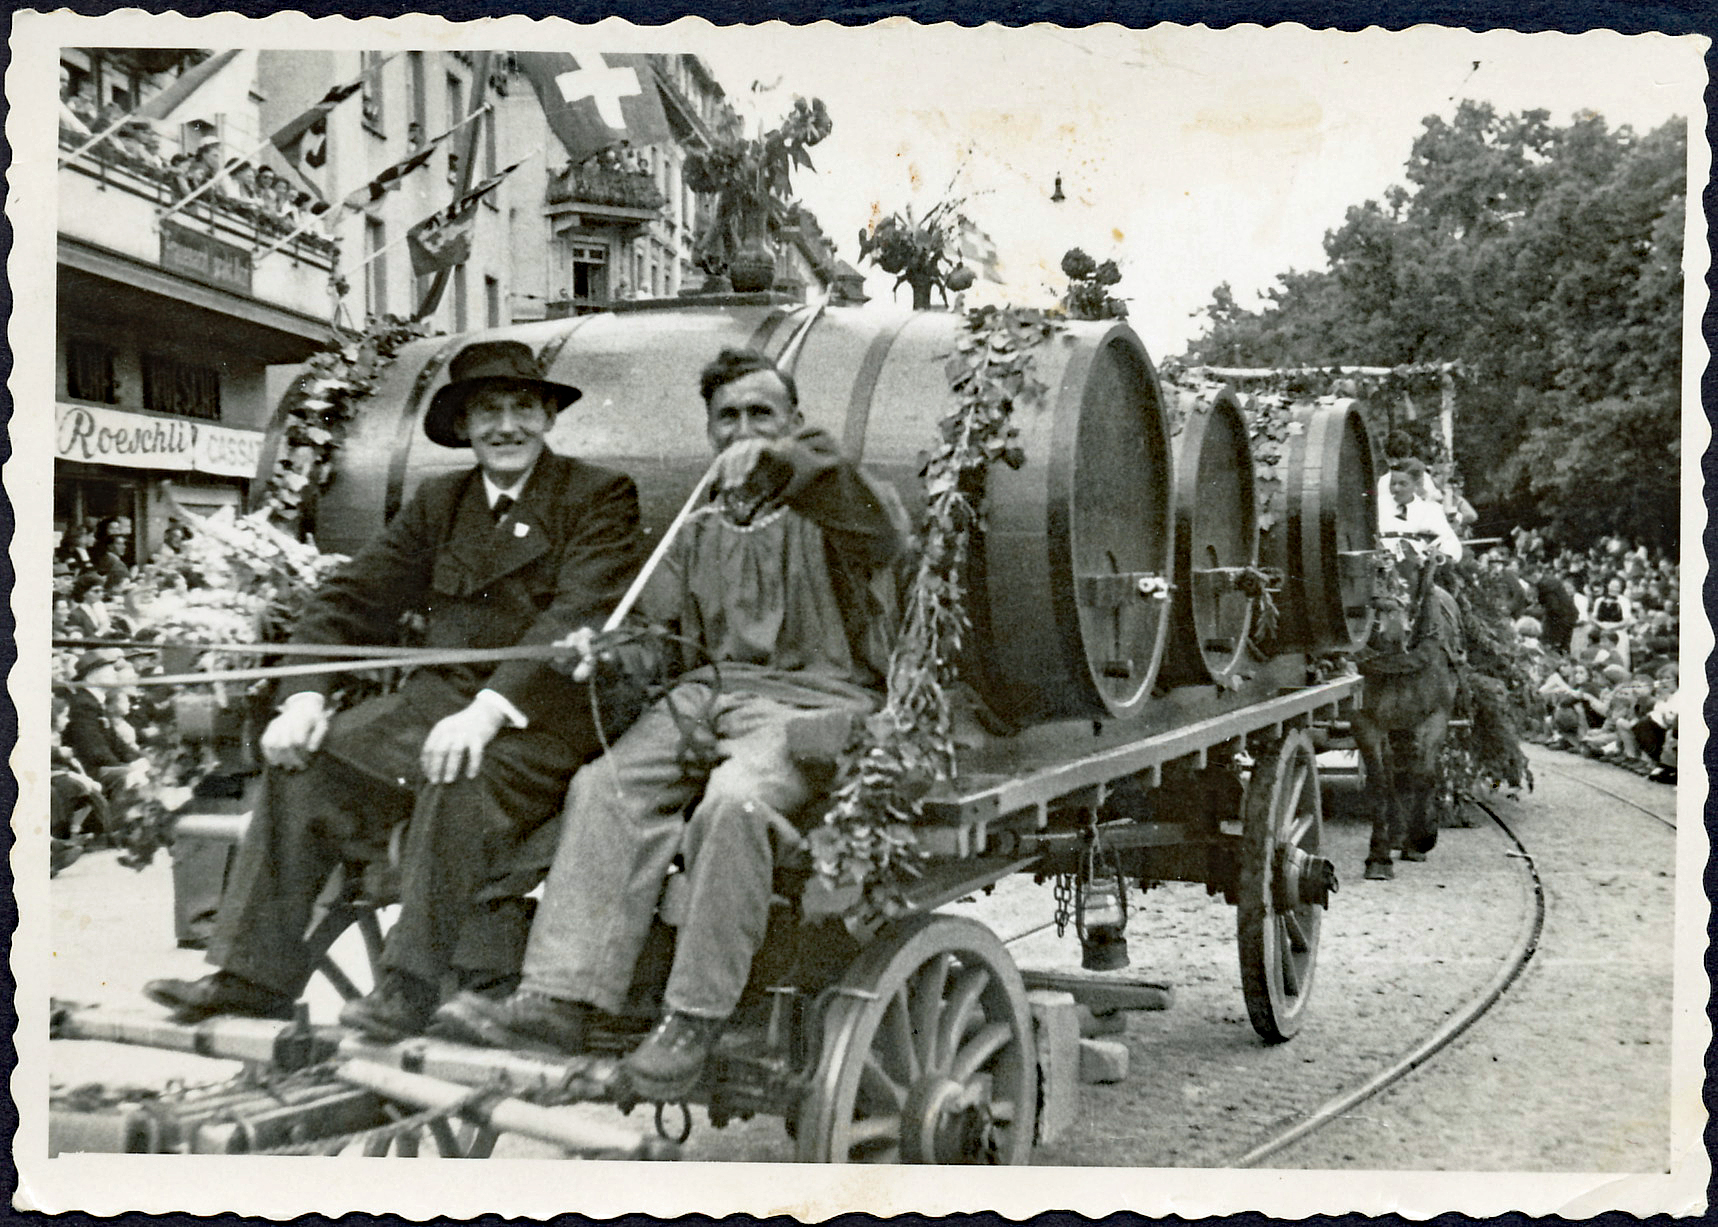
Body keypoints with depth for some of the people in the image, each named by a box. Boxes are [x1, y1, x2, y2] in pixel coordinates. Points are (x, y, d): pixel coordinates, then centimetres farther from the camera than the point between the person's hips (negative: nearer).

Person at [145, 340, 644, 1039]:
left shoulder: (600, 496, -1)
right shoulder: (438, 503, 16)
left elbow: (577, 618, -15)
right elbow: (352, 599, 13)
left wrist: (489, 710, -28)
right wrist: (305, 696, -6)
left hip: (548, 712, -5)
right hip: (441, 695, 6)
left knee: (460, 783, -34)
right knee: (304, 765, -13)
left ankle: (411, 985, -21)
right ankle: (257, 974, -6)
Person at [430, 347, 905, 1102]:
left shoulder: (826, 512, 9)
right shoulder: (699, 535, 26)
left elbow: (880, 533, -15)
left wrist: (780, 462, -29)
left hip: (813, 700, -5)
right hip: (707, 692, 5)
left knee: (734, 799, -35)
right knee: (607, 785, -24)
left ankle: (694, 1019, -29)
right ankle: (561, 997, -29)